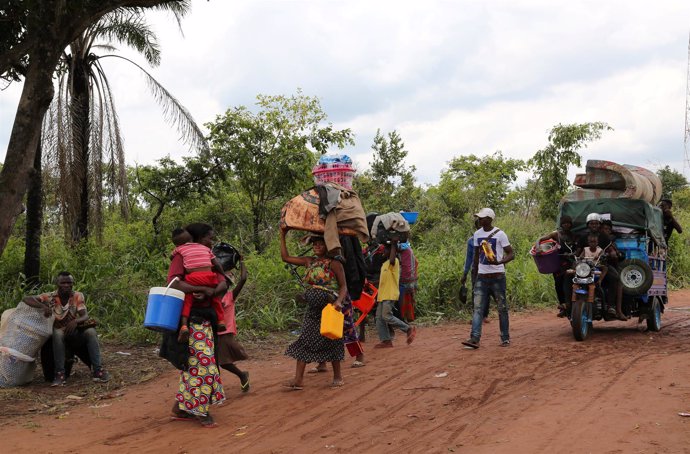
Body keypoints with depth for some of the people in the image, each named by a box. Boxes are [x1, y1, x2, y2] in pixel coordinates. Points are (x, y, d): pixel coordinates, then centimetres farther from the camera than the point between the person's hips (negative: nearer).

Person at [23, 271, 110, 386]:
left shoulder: (78, 296, -7)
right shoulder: (50, 298, -11)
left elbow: (85, 316, -16)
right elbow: (27, 299, -20)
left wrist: (75, 321, -40)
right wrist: (43, 306, -39)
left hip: (74, 333, 2)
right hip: (59, 336, -2)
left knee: (91, 331, -27)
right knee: (57, 333, -36)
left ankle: (97, 370, -29)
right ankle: (60, 374, -35)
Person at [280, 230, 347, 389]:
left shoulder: (333, 263, -6)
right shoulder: (309, 262, 11)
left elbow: (343, 286, -8)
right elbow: (285, 257, 16)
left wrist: (339, 301, -26)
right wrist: (282, 235, 13)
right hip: (313, 307, 6)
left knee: (331, 341, 2)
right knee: (305, 340, 0)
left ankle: (338, 376, 18)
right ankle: (298, 379, -1)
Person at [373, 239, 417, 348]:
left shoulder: (395, 262, -8)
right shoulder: (384, 264, 20)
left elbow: (392, 260, -33)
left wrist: (394, 245, -26)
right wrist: (378, 294, 23)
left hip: (390, 295, -9)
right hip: (382, 295, 9)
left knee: (387, 316, -16)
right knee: (379, 318, 3)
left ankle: (409, 329, -5)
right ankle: (385, 340, 4)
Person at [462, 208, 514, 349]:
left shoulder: (500, 234, -9)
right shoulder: (477, 234, 8)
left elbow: (511, 254, -10)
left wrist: (500, 262, -28)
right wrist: (474, 272, 17)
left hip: (497, 276, -5)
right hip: (482, 276, 5)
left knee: (502, 308, 5)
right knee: (478, 308, -6)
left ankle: (505, 338, 14)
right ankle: (475, 338, -12)